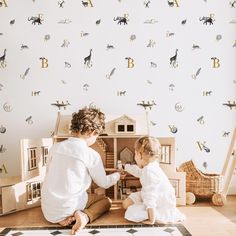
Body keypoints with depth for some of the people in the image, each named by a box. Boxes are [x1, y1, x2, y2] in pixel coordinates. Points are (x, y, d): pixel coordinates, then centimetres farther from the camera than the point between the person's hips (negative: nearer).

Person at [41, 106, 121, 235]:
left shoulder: (56, 147, -2)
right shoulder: (92, 155, -13)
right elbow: (104, 183, 2)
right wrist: (117, 175, 22)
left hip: (47, 211, 5)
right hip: (68, 208, -4)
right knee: (106, 200, 19)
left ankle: (67, 217, 3)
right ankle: (85, 216, -8)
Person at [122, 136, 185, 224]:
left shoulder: (149, 172, -32)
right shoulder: (149, 167, -1)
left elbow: (150, 197, -34)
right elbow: (138, 171, 25)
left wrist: (151, 220, -31)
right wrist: (125, 167, 37)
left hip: (162, 207, -10)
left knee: (131, 214, -19)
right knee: (126, 203, 12)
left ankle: (159, 218, -14)